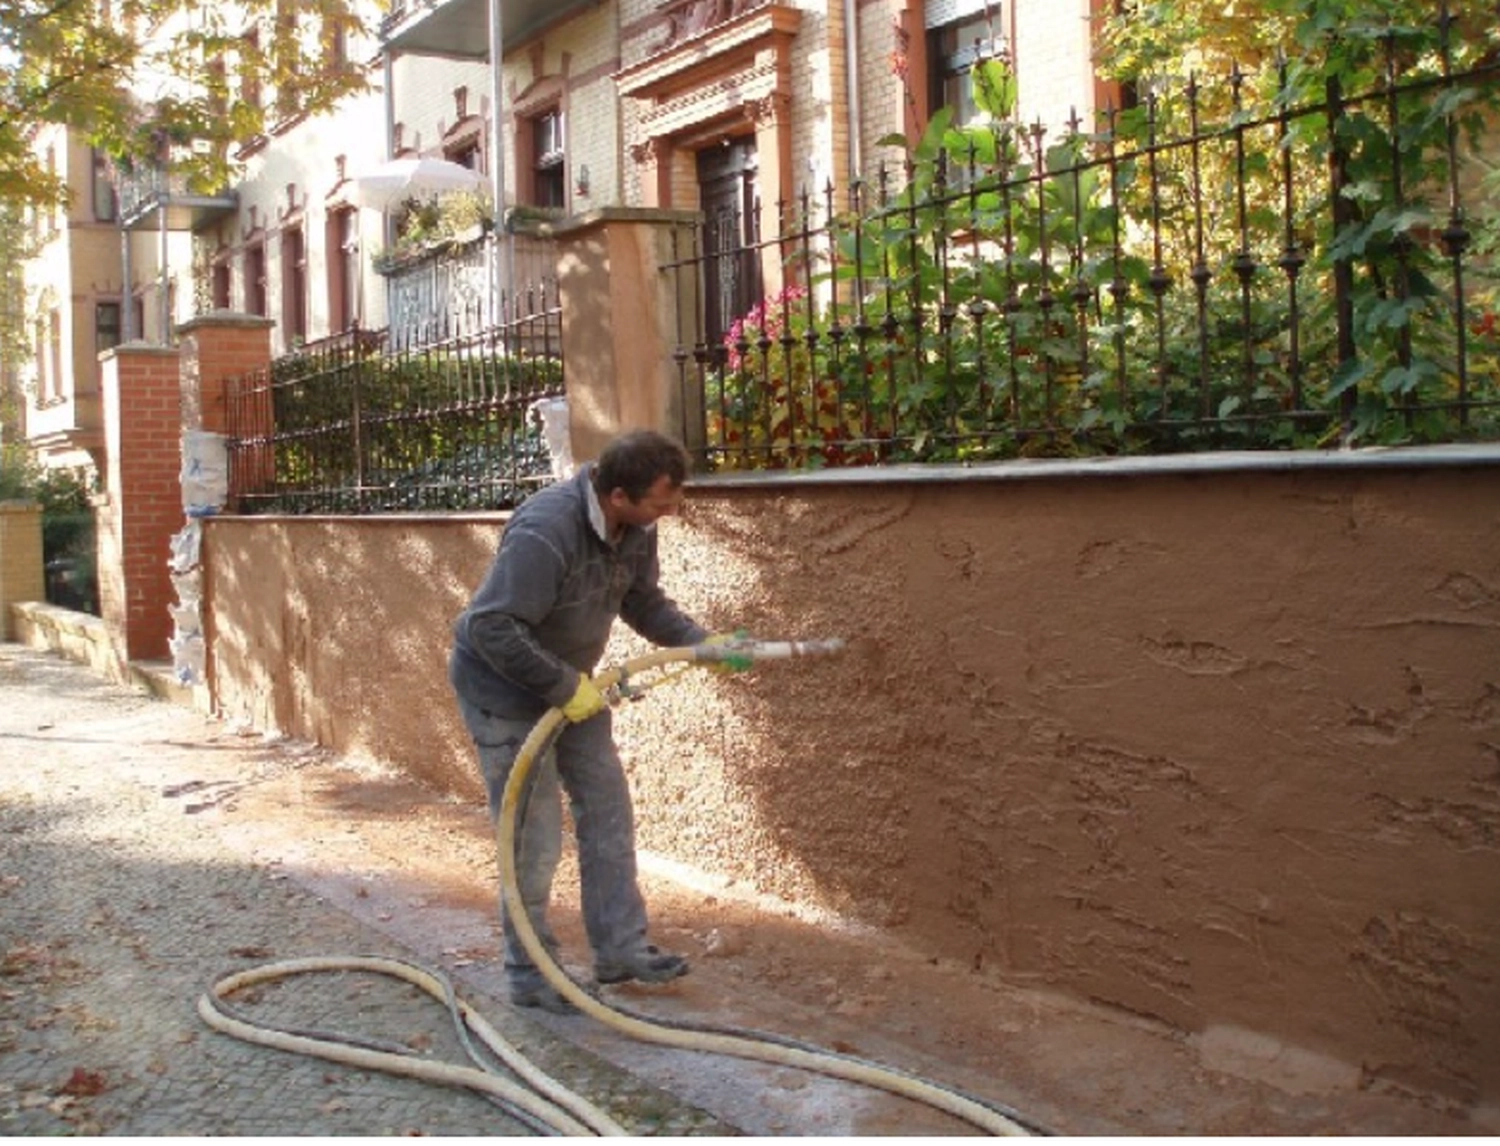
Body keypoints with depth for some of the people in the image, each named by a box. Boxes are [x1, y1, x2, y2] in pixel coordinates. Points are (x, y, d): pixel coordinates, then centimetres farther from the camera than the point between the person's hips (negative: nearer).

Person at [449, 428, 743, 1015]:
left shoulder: (635, 528, -8)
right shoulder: (545, 532, -34)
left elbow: (645, 603, 7)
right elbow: (493, 629, -34)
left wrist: (704, 643, -7)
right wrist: (565, 686, -28)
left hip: (569, 683, 8)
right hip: (504, 688, -8)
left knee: (608, 814, 10)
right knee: (534, 838, -3)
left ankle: (620, 948, 22)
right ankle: (529, 974, 14)